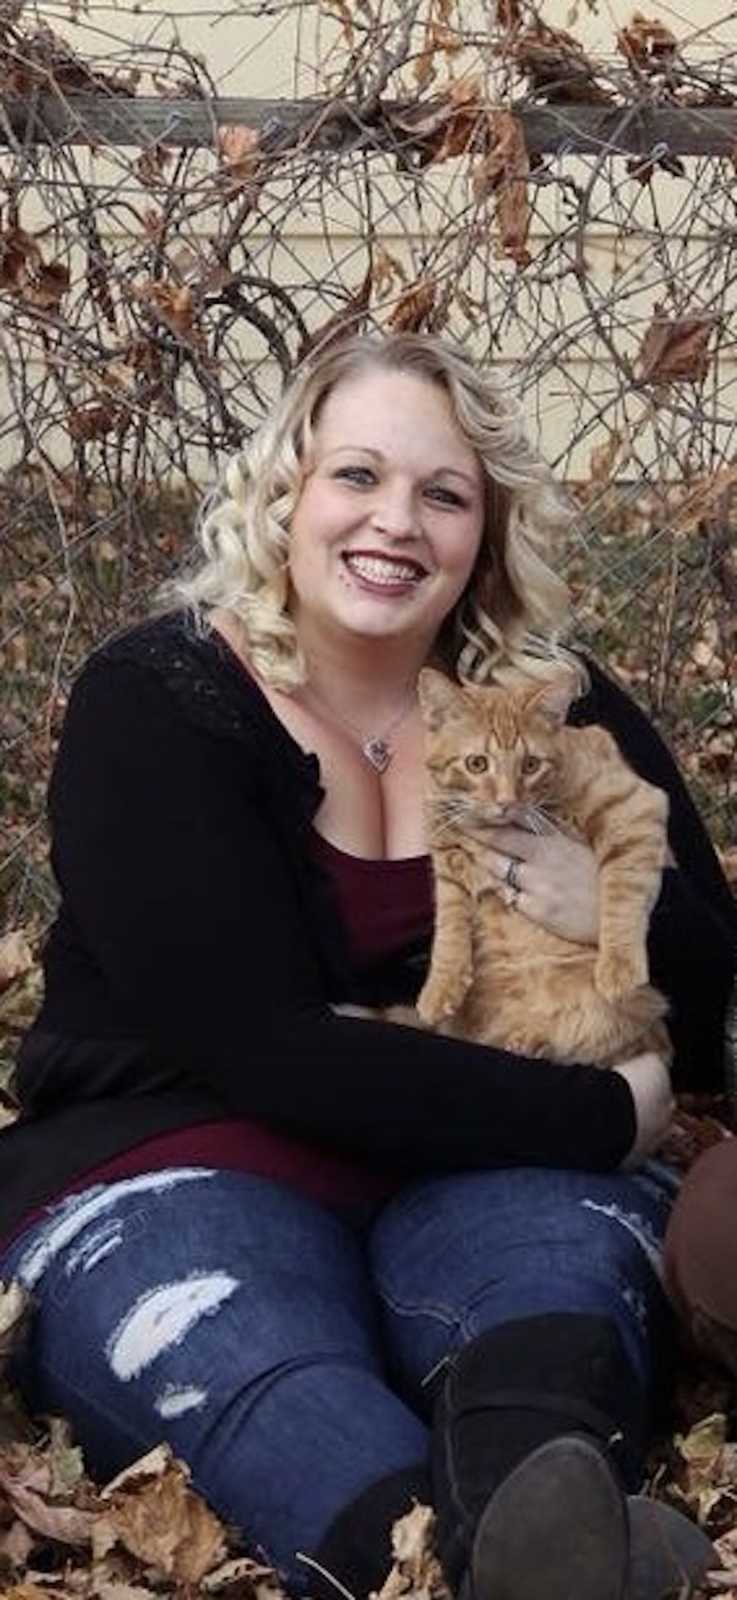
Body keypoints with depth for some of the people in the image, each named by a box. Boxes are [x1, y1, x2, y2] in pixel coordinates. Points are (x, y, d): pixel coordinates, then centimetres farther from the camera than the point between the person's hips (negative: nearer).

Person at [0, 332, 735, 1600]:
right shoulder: (156, 703, -5)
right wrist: (605, 1117, -18)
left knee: (571, 1250, -31)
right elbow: (266, 1050, -17)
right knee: (263, 1378, -36)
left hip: (488, 1174, 4)